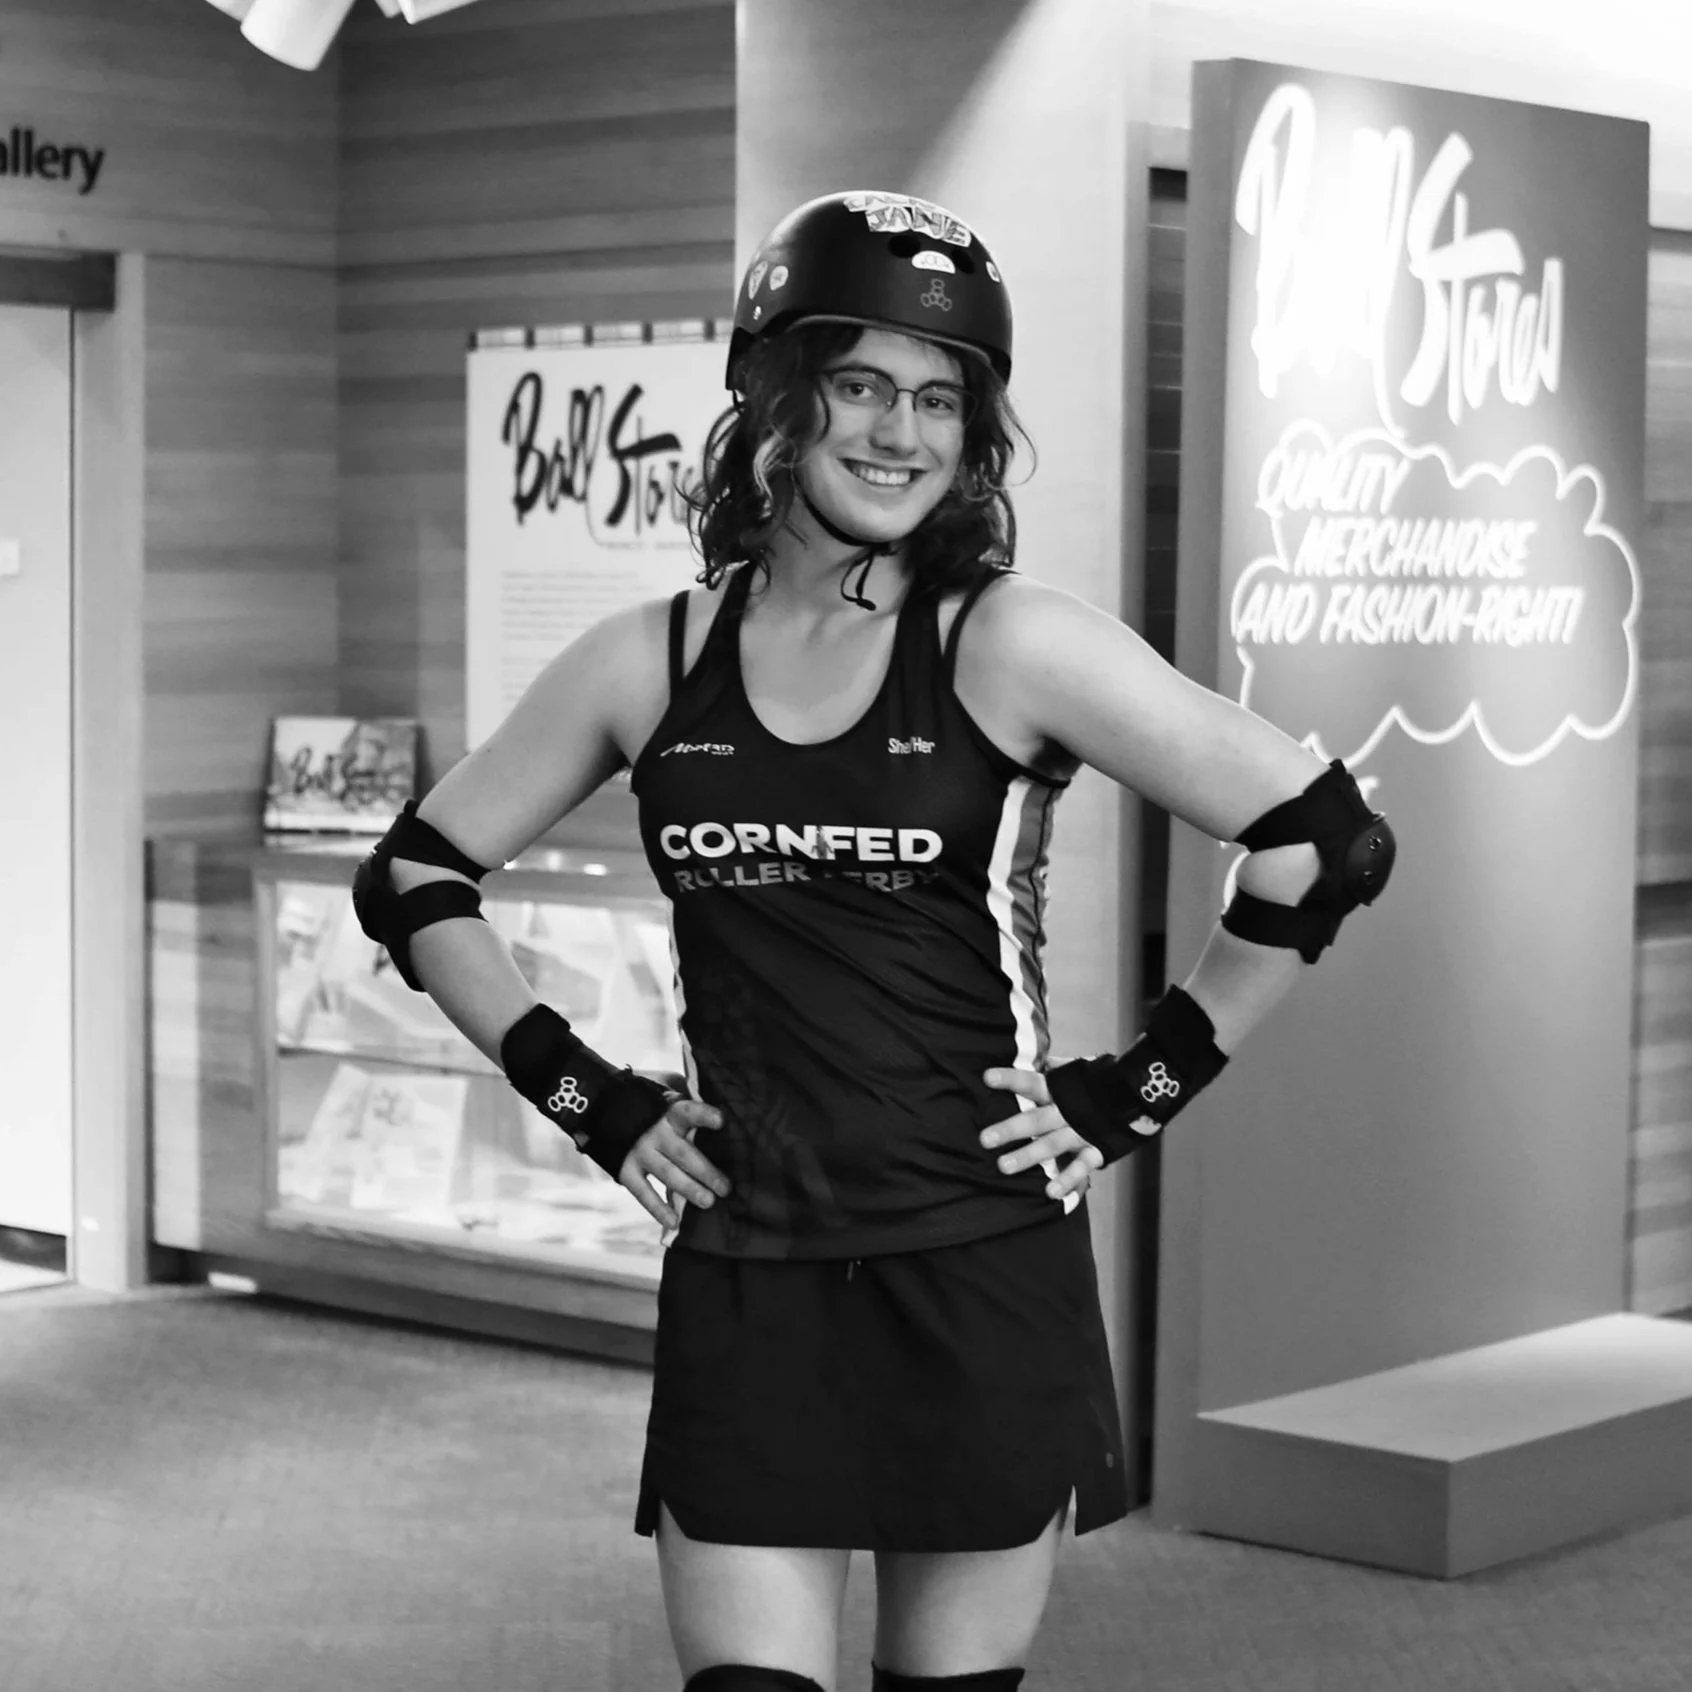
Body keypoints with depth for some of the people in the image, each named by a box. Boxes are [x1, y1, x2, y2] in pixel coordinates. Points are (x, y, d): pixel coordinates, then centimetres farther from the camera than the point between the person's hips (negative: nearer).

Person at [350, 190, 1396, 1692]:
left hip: (983, 1278, -1)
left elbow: (1330, 842, -8)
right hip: (742, 1286, 2)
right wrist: (585, 1097, 6)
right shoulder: (652, 663, 4)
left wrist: (1137, 1093, -5)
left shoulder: (1009, 646, -6)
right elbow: (411, 880, 15)